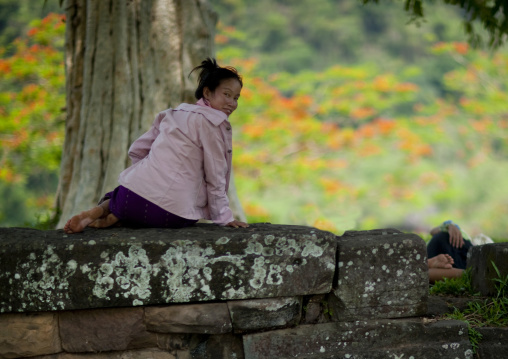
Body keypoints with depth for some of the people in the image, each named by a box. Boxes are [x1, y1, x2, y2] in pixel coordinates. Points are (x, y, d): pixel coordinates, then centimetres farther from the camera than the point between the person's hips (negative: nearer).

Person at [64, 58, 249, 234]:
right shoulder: (213, 122, -2)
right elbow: (215, 176, -2)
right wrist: (225, 217, 5)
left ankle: (102, 210, 5)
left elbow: (136, 150, 20)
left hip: (132, 197, 7)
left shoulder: (173, 113, 19)